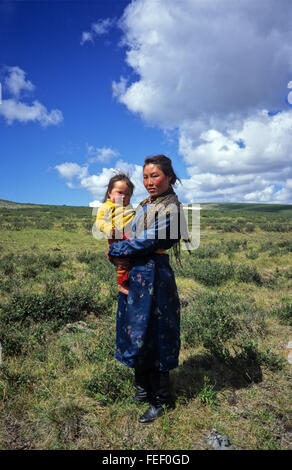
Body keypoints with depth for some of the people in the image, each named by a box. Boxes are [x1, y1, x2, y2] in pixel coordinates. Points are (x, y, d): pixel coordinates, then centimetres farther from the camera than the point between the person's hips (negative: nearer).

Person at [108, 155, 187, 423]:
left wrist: (115, 251, -6)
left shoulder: (171, 209, -14)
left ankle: (161, 400, 22)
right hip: (135, 275, 8)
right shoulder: (145, 205, 12)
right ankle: (143, 388, 37)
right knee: (136, 332, 17)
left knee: (152, 336, 2)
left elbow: (147, 242, -17)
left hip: (153, 277, -8)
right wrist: (118, 250, -1)